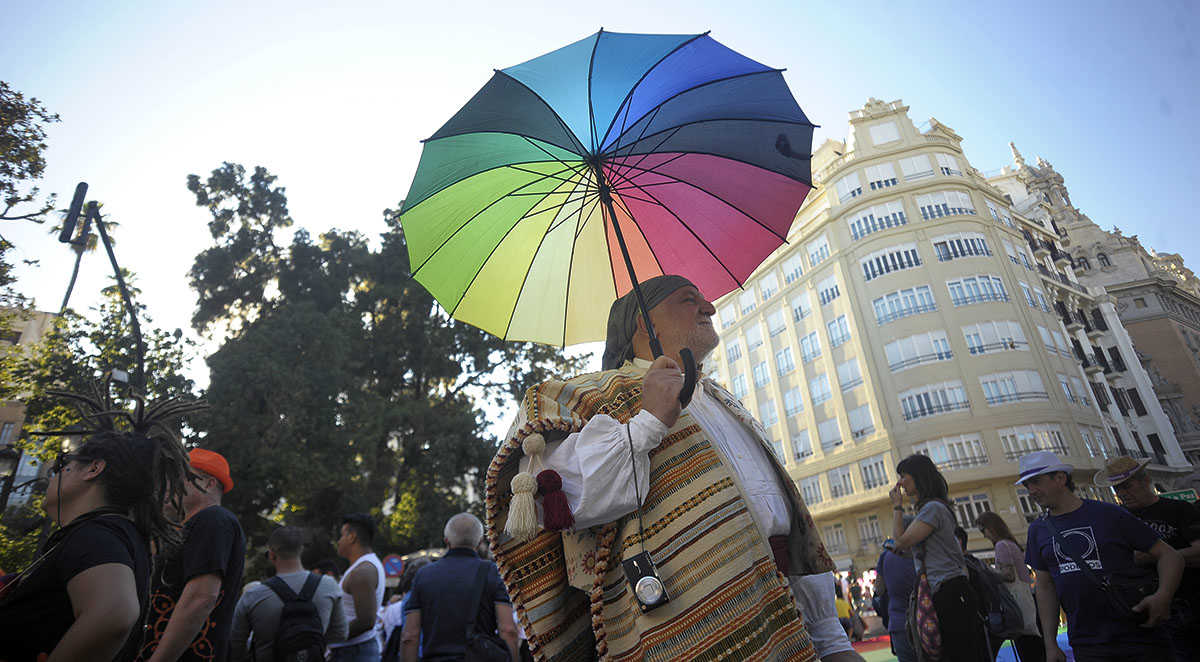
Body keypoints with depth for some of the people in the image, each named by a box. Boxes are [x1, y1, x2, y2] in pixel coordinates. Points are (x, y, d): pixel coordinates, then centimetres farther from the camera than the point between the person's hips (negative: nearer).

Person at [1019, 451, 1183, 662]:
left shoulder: (1108, 514, -4)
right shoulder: (1038, 530, 6)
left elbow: (1168, 555, 0)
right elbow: (1045, 587, 9)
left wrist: (1163, 596, -19)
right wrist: (1050, 644, 5)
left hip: (1138, 636, -2)